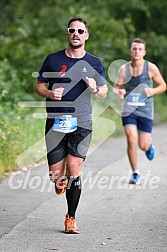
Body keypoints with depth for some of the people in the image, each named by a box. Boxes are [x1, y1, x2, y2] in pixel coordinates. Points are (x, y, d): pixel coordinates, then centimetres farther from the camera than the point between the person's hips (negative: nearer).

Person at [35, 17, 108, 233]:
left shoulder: (94, 63, 8)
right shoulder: (53, 59, 6)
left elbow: (104, 91, 15)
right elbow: (38, 86, 12)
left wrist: (95, 89, -8)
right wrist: (50, 93, -10)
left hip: (82, 122, 0)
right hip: (56, 122, 1)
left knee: (74, 170, -12)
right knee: (56, 173, -2)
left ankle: (71, 219, 2)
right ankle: (60, 181, 39)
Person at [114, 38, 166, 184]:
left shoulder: (151, 68, -6)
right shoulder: (123, 69, -2)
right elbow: (116, 87, 3)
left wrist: (153, 91, -18)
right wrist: (118, 92, -21)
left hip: (145, 111, -1)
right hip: (128, 110, 1)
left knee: (143, 146, 1)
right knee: (131, 141, -13)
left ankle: (149, 145, 41)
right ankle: (135, 174, 3)